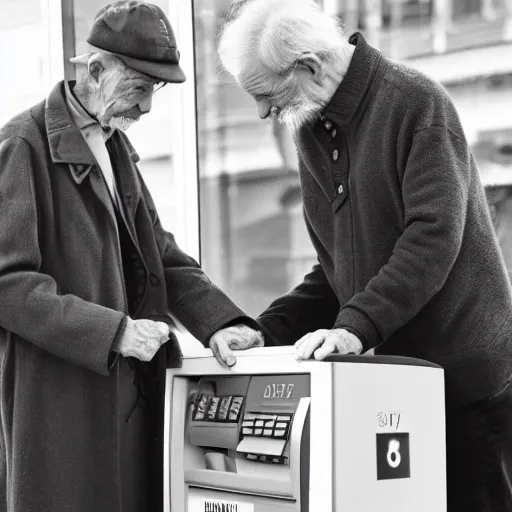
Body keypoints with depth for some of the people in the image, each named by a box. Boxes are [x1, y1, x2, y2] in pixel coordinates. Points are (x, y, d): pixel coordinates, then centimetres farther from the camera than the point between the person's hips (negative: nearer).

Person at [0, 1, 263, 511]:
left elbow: (160, 254, 16)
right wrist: (111, 332, -22)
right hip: (57, 402, -8)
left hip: (129, 390, 8)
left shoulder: (115, 147, 17)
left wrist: (218, 320, -1)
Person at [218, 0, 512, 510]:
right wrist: (267, 331, 3)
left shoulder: (415, 102, -11)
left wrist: (358, 325, -31)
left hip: (466, 375, -7)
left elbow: (434, 237, -22)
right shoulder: (311, 133, 12)